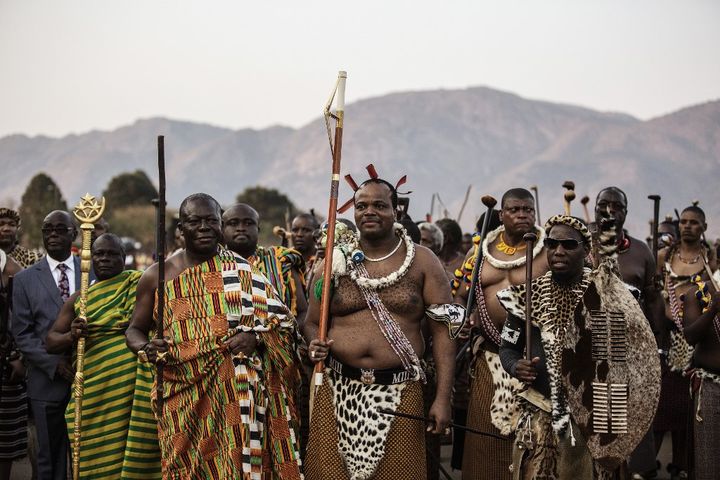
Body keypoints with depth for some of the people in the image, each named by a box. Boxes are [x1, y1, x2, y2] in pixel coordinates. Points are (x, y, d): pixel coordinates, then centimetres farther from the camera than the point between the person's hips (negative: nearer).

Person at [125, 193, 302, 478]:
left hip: (236, 394, -1)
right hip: (184, 398, 1)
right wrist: (146, 349, -7)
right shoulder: (158, 276, 6)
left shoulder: (242, 270, 5)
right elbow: (135, 330, 14)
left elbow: (281, 322, 7)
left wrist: (256, 338, -13)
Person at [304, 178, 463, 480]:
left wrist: (443, 398, -9)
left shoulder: (422, 262, 2)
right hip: (338, 389, 1)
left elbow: (443, 329, -2)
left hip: (399, 393, -1)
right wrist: (315, 345, -10)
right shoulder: (336, 262, 7)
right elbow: (312, 323, 15)